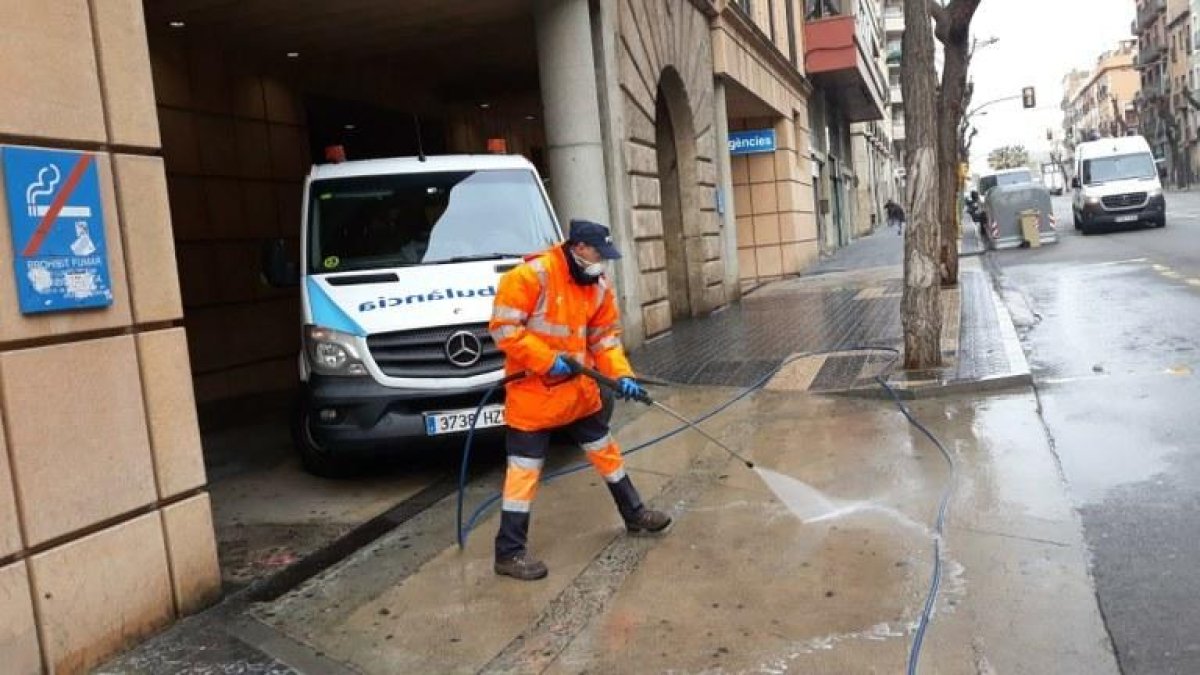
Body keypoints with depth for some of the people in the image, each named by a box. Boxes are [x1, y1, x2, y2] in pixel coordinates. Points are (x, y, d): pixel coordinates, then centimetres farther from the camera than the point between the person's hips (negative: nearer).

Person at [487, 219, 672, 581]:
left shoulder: (598, 286, 4)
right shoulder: (532, 276, -20)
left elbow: (606, 337, 8)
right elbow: (502, 327, -21)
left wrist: (621, 375, -8)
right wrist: (548, 361, -24)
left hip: (579, 390, 7)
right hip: (533, 392, -7)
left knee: (606, 451, 20)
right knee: (524, 471, -4)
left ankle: (634, 515, 39)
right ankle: (510, 552, 6)